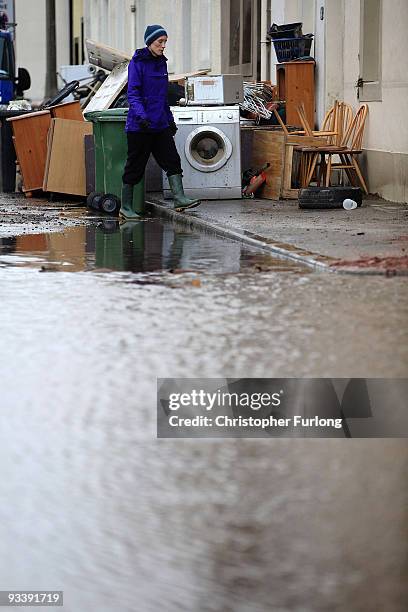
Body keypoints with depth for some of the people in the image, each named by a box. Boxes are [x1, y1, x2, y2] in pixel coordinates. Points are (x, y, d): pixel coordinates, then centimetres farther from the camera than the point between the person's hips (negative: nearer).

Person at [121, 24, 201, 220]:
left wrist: (170, 119, 22)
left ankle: (179, 199, -10)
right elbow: (133, 93, -16)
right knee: (134, 167, 1)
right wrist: (141, 115, -29)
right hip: (139, 125, -7)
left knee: (172, 160, -6)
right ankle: (125, 208, 9)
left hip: (160, 124, 7)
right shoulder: (137, 62, -8)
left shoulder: (161, 63, 13)